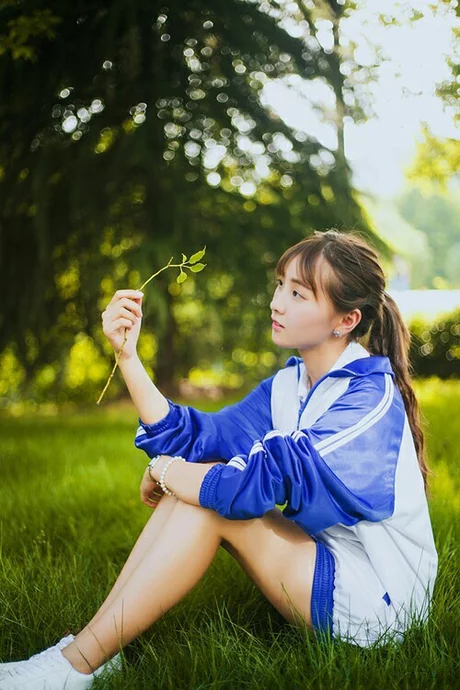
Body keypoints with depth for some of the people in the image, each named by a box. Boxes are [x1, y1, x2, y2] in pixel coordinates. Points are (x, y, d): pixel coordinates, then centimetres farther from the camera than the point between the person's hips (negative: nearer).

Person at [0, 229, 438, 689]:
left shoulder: (369, 395, -20)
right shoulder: (288, 385, 6)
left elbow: (271, 478, -30)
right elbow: (191, 438, -3)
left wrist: (165, 471, -14)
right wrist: (127, 354, -10)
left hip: (377, 600, -8)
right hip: (326, 567, 8)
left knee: (209, 501, -22)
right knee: (193, 487, -6)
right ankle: (89, 647, -7)